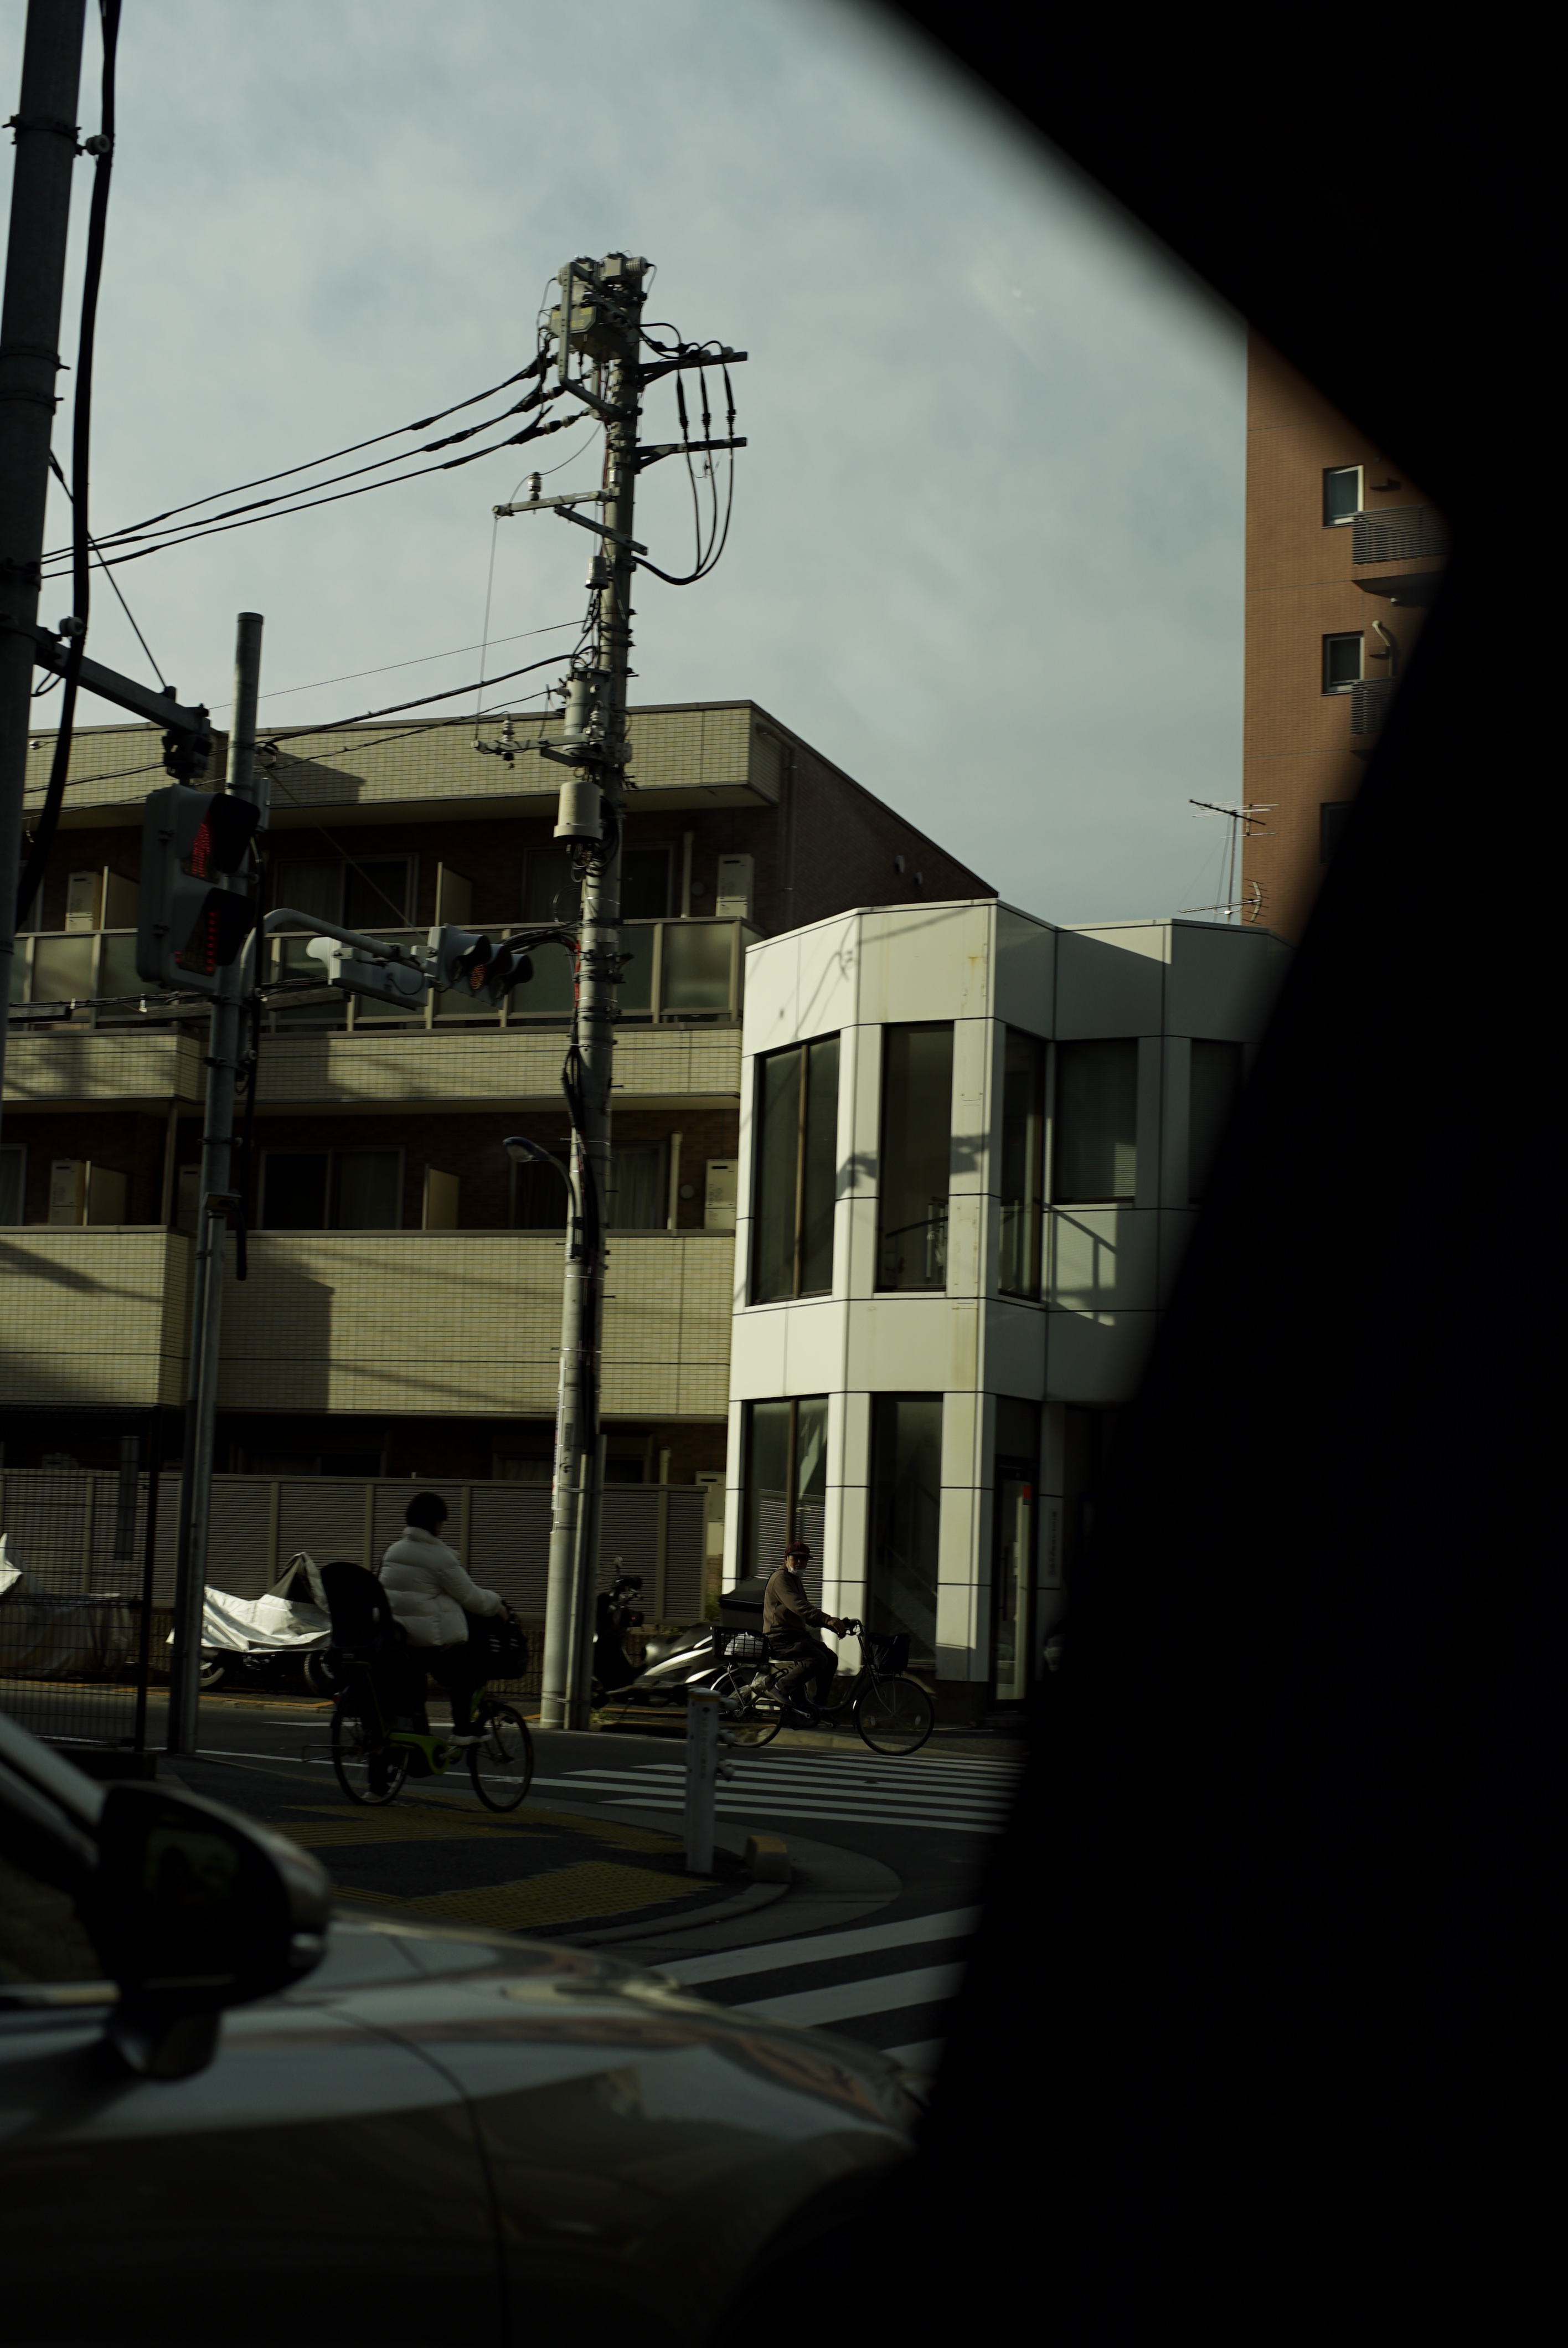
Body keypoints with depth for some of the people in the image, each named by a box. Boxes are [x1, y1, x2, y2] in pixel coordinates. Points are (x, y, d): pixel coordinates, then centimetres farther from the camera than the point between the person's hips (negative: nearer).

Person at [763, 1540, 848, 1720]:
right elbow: (798, 1606, -27)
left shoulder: (796, 1580, 23)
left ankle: (819, 1703, 6)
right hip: (781, 1639, -10)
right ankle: (786, 1685, -15)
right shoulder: (781, 1578, -10)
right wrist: (828, 1619, -38)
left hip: (796, 1635, 10)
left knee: (831, 1658, 0)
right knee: (818, 1658, -28)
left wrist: (834, 1624, 9)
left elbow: (808, 1615, 25)